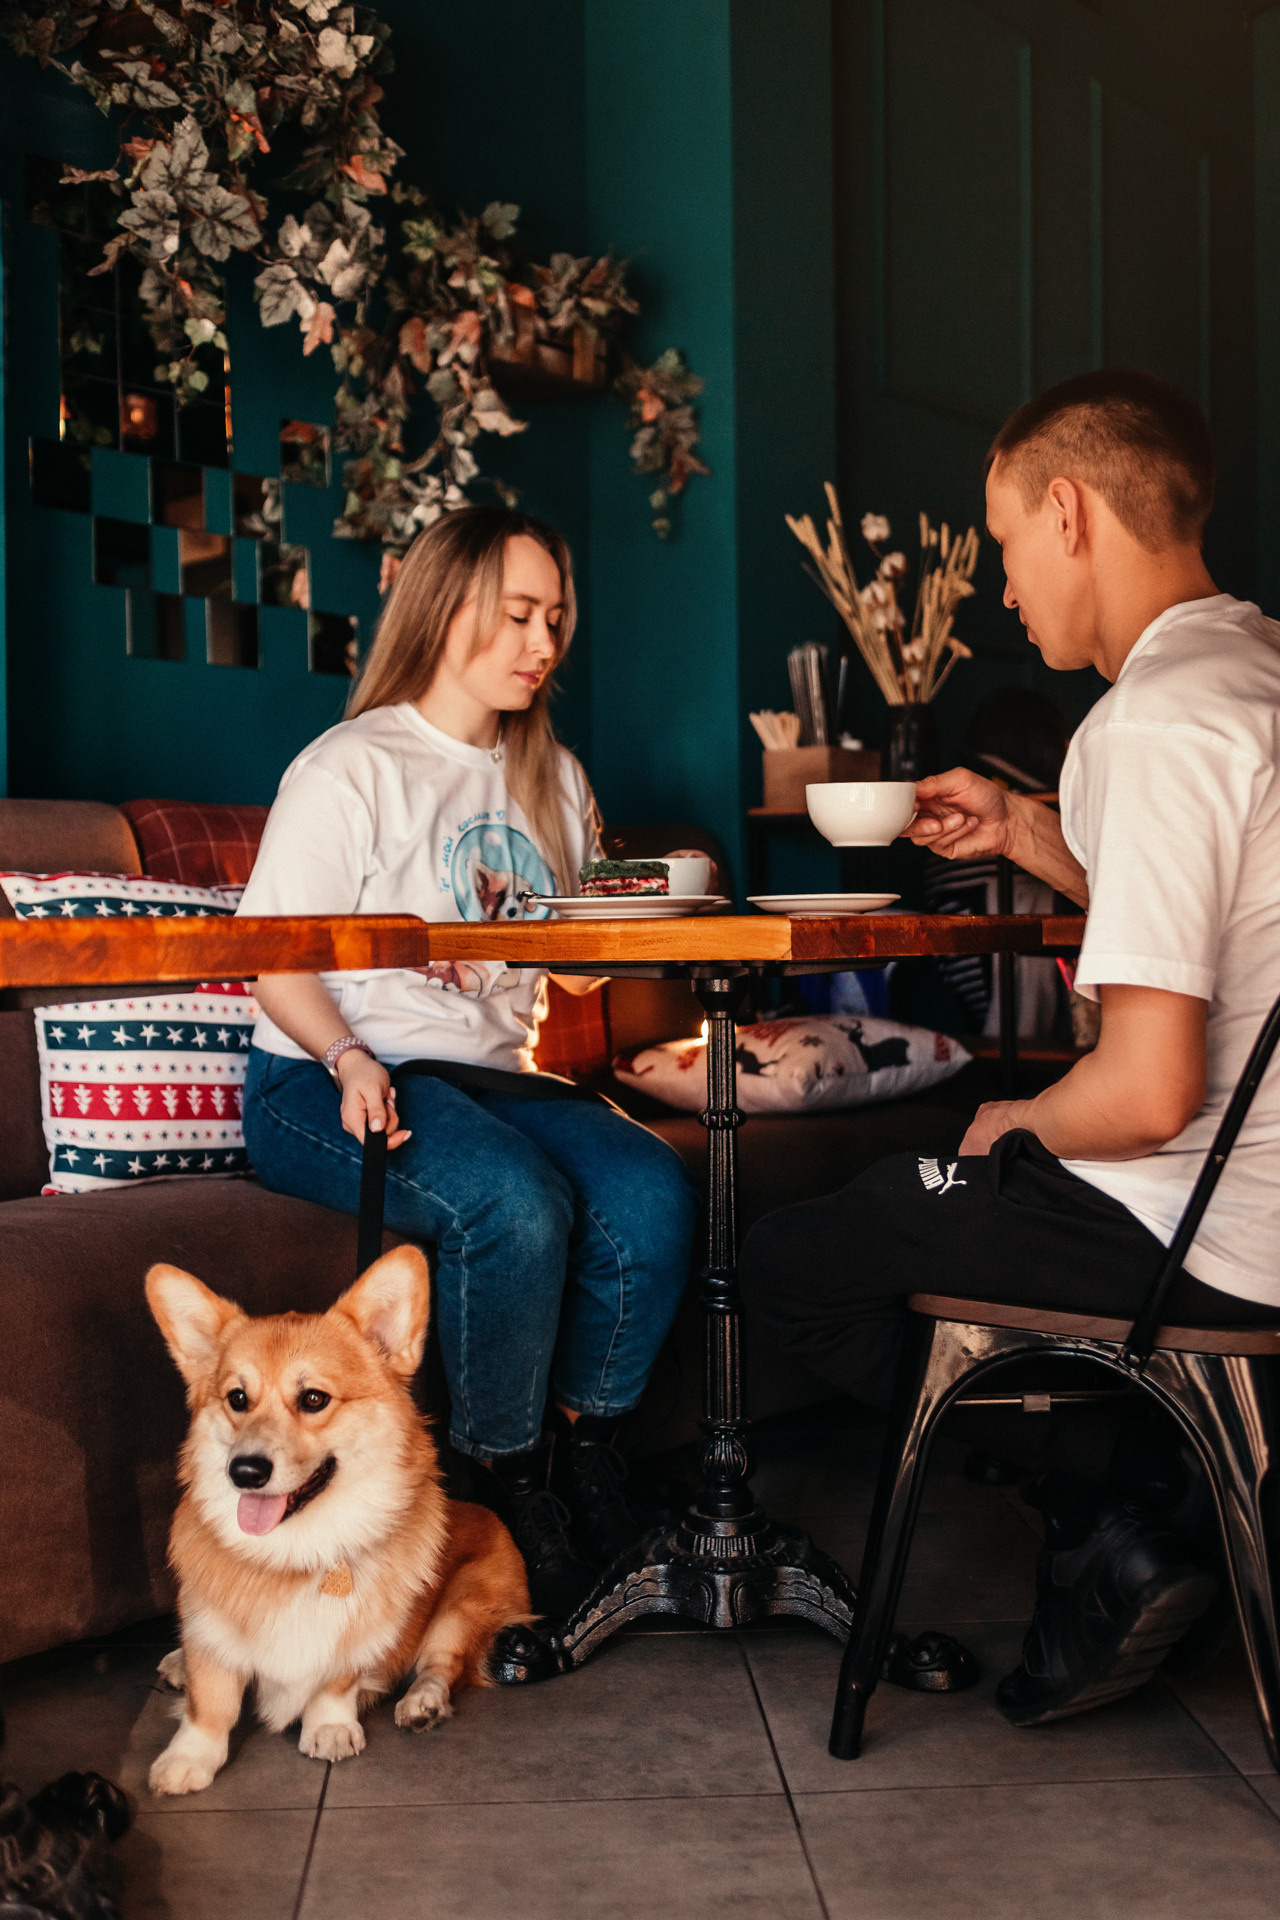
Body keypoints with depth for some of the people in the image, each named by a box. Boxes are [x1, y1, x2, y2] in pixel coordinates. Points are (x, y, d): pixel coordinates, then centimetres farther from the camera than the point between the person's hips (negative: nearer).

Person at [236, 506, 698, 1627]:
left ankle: (582, 1460, -7)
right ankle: (508, 1489, -15)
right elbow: (275, 961, -6)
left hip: (498, 1076, 6)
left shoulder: (552, 779, 19)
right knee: (515, 1203, -34)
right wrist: (347, 1059, -22)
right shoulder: (353, 767, -1)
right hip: (333, 1083, -6)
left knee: (654, 1195, -23)